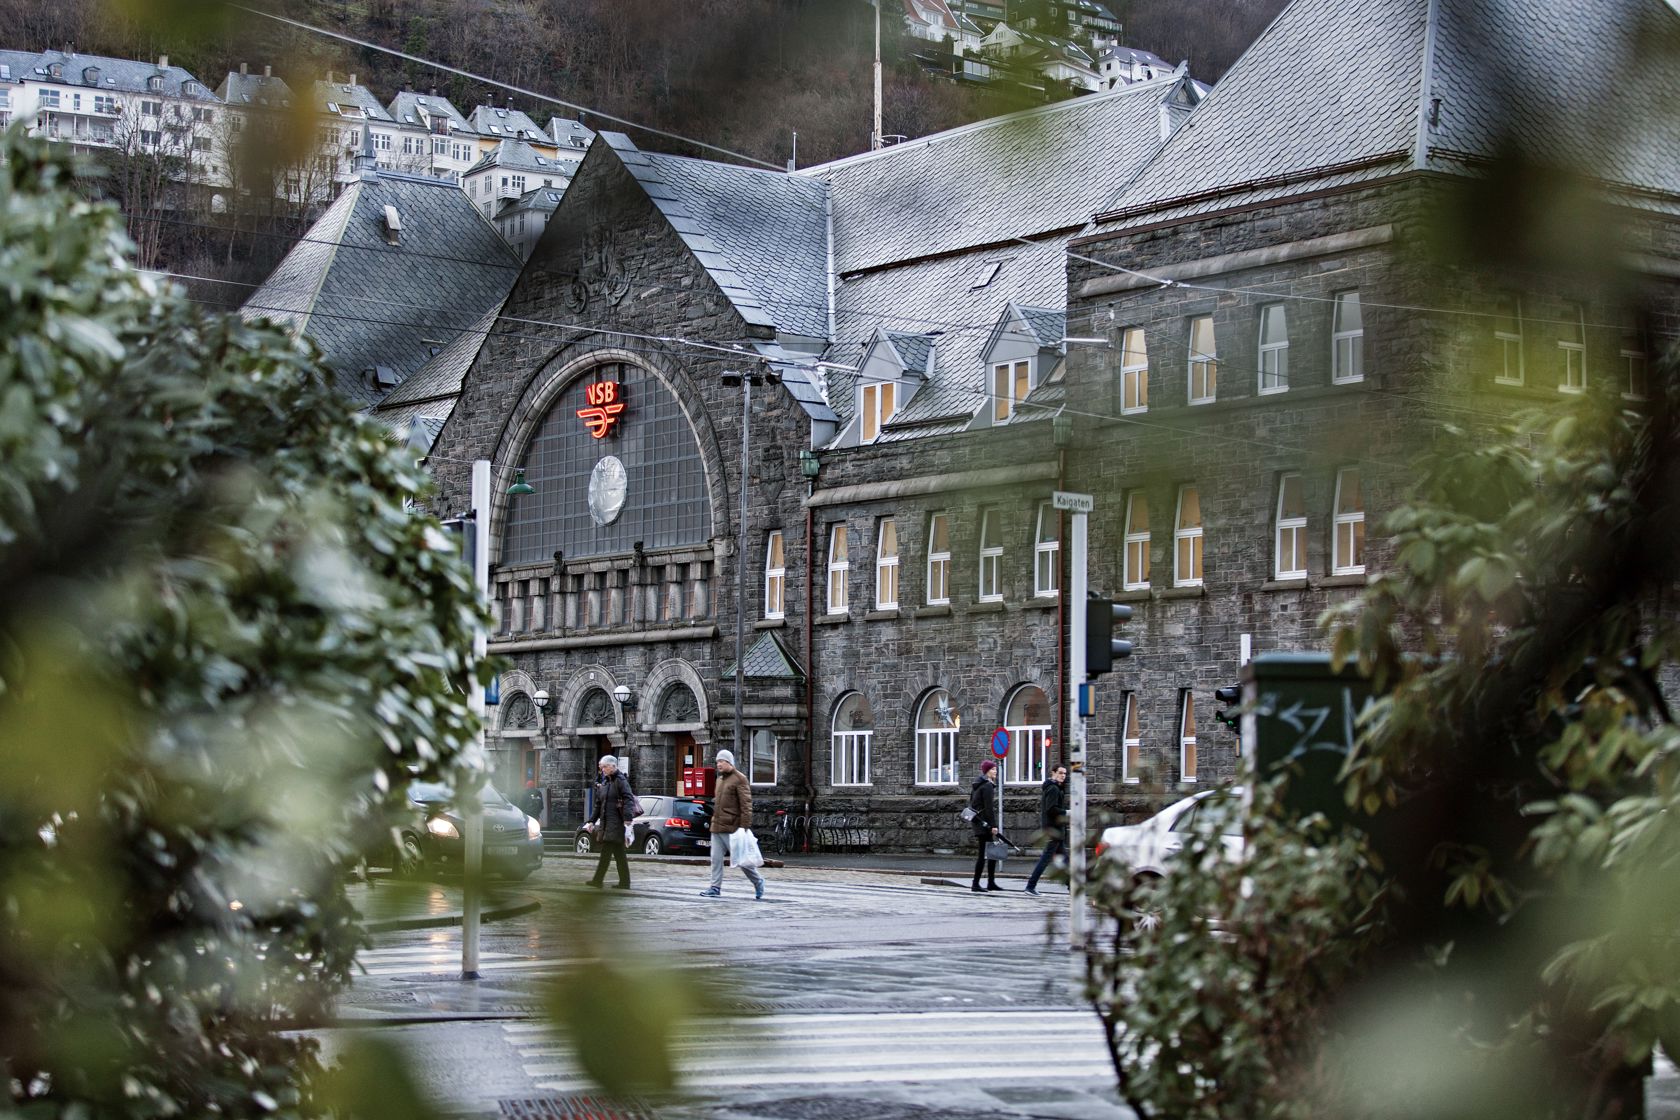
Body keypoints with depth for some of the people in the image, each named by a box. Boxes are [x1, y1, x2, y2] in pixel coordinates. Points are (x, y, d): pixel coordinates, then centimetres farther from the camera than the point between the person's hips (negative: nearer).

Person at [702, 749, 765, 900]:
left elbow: (746, 804, -14)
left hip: (731, 827, -8)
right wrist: (714, 802, 9)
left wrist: (745, 825, -19)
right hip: (717, 826, 8)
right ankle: (715, 887, 7)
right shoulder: (720, 779, 17)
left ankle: (758, 881, 14)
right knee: (716, 858, 4)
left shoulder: (739, 779, -9)